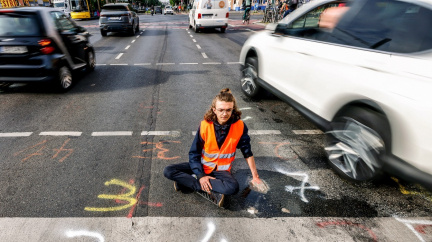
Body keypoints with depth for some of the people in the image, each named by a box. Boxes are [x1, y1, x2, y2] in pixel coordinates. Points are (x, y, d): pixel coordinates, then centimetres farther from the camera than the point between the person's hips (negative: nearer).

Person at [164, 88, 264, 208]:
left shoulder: (240, 126, -14)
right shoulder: (205, 125, -15)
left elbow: (247, 153, -1)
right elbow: (194, 153, -9)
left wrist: (255, 176, 0)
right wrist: (201, 175, -19)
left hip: (221, 170, 0)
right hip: (202, 166, 1)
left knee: (233, 187, -35)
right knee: (168, 171, -19)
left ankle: (187, 182, -20)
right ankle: (210, 194, -22)